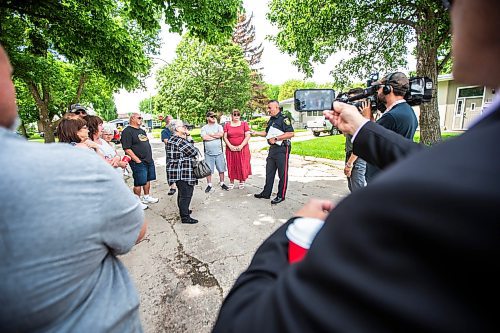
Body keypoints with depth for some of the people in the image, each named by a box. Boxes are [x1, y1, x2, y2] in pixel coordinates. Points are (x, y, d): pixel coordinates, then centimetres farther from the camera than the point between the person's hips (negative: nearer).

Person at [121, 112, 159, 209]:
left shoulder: (142, 131, 16)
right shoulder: (127, 131, -11)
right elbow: (127, 149, -18)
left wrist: (150, 158, 15)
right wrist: (138, 160, -19)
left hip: (149, 161, 8)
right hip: (139, 163, -8)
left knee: (148, 180, 17)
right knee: (139, 183, 2)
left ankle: (146, 197, 32)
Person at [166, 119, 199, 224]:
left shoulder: (173, 139, 13)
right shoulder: (179, 141, -20)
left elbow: (186, 147, 17)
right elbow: (194, 152, -17)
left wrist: (186, 136, 10)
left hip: (179, 171, 11)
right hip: (183, 172, -11)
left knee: (182, 193, 22)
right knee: (186, 194, -3)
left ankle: (183, 210, 37)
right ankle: (185, 217, 5)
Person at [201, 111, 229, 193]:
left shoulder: (219, 126, 7)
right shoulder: (204, 128, 5)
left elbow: (221, 134, -14)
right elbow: (204, 137, -14)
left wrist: (210, 134, -7)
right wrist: (216, 136, -9)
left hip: (219, 152, 1)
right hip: (208, 153, 0)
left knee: (221, 169, 7)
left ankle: (222, 183, 21)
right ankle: (209, 185, 19)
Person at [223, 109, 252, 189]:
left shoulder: (244, 124, 2)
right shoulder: (227, 125, 6)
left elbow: (248, 136, -5)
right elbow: (225, 137, 2)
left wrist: (241, 145, -14)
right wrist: (230, 146, -12)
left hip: (242, 149, -1)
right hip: (230, 149, 1)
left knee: (242, 165, 2)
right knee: (231, 166, 6)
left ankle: (242, 181, 17)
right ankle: (231, 182, 17)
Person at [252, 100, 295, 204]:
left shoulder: (284, 119, -12)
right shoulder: (271, 120, 15)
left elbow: (291, 133, -21)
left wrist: (276, 139, -21)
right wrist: (257, 133, 12)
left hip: (282, 149, -9)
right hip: (272, 148, 9)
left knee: (282, 173, 2)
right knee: (269, 172, 14)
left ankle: (281, 196, 12)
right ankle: (266, 193, 25)